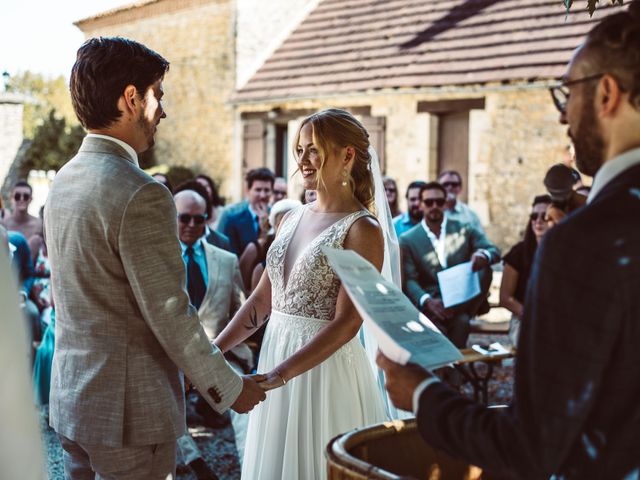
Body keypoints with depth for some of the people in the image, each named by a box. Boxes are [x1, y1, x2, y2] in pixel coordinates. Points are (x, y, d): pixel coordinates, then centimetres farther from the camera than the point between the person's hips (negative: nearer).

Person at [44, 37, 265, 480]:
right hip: (129, 410, -8)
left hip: (70, 399, 9)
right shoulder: (141, 194, -22)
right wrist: (230, 389, -7)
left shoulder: (62, 182, 7)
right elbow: (170, 314, -20)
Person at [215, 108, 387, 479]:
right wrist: (214, 351, -1)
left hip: (327, 366, -6)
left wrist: (278, 375, -25)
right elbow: (262, 300, 10)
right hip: (276, 351, 6)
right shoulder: (293, 218, 9)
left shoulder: (362, 230, -12)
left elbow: (346, 324, -18)